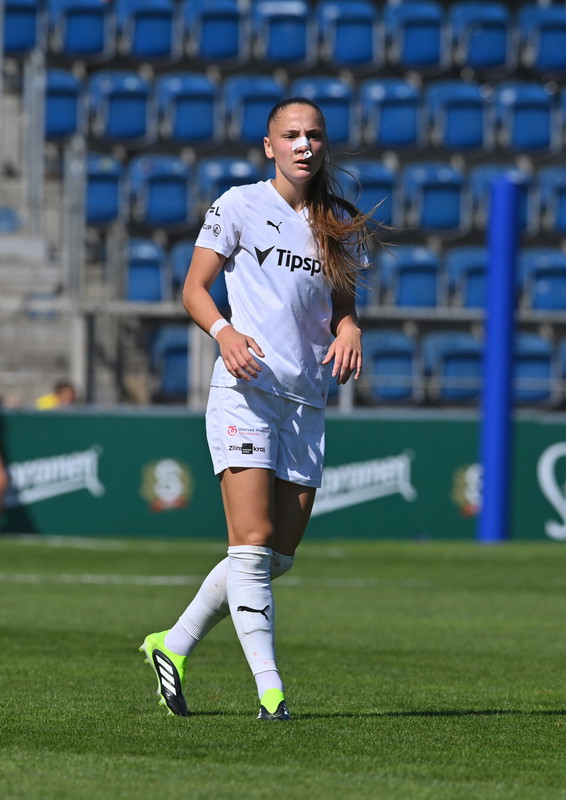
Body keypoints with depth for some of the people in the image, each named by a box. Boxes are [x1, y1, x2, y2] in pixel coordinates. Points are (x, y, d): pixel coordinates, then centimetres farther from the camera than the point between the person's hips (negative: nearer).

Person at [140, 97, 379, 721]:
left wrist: (349, 331, -4)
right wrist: (224, 331, -17)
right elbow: (194, 288, 3)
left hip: (307, 404, 5)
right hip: (245, 390, -5)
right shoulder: (239, 205, 1)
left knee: (280, 554, 5)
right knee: (252, 545, -15)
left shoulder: (340, 225, 14)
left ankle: (173, 646, 21)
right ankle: (269, 688, -16)